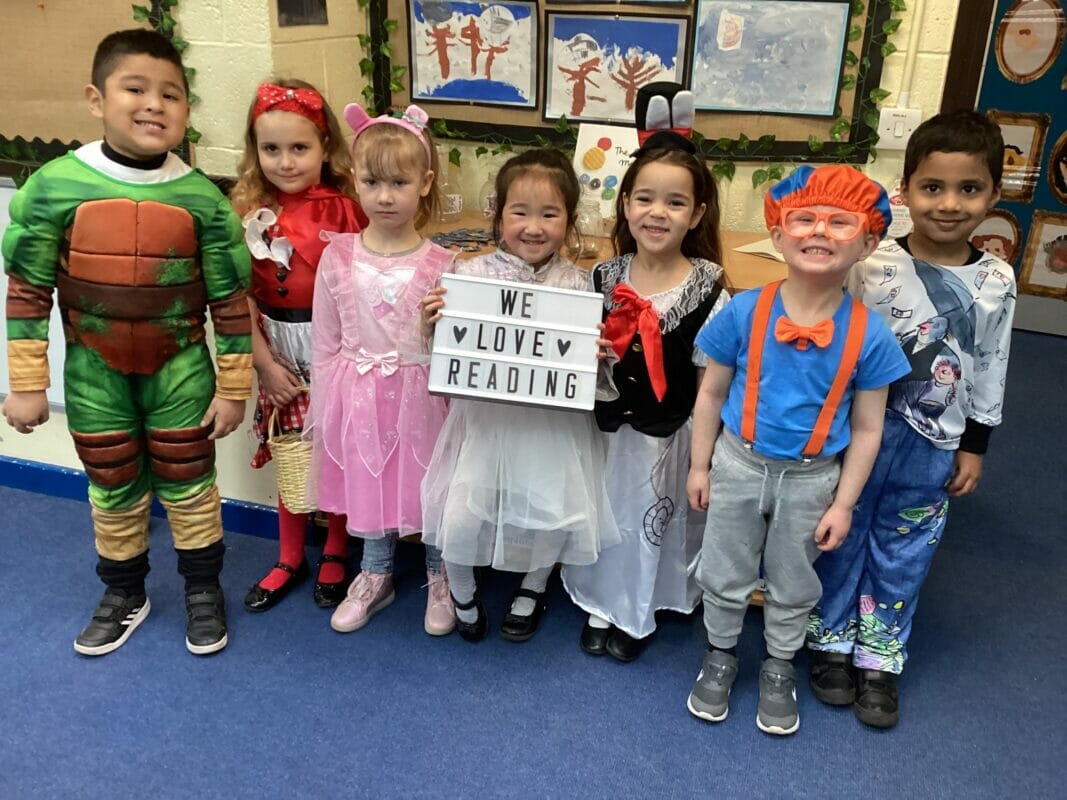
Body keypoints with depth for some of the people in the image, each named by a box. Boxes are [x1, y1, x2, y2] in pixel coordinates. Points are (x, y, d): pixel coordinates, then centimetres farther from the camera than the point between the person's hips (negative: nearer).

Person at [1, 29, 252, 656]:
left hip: (180, 368, -1)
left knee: (188, 485, 11)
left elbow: (230, 298, -6)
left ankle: (204, 589, 33)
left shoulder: (201, 197, -12)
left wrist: (233, 388, -4)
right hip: (94, 372, 1)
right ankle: (124, 594, 38)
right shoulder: (56, 186, -12)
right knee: (113, 489, 16)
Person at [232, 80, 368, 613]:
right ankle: (290, 559, 33)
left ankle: (335, 554, 31)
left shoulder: (342, 208, -10)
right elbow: (241, 295, -2)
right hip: (280, 349, 3)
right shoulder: (248, 211, -2)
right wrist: (264, 361, -6)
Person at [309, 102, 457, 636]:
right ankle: (376, 576, 40)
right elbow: (324, 342, 2)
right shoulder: (338, 258, -5)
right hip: (358, 396, 2)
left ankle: (440, 577, 36)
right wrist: (323, 412, 5)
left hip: (419, 394, -2)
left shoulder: (438, 264, -9)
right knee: (366, 485, 16)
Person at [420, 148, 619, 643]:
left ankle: (533, 590, 39)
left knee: (551, 515, 3)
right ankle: (463, 593, 33)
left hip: (551, 422, 1)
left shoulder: (577, 285, -4)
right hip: (483, 416, 0)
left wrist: (599, 353, -18)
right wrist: (430, 324, -20)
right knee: (461, 514, -2)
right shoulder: (471, 274, -5)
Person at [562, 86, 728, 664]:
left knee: (653, 522, 15)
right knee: (606, 515, 17)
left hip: (667, 436, -2)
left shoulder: (707, 288, -13)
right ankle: (600, 604, 41)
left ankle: (637, 614, 39)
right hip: (609, 427, 2)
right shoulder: (604, 277, -5)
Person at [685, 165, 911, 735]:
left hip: (812, 480, 0)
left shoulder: (868, 335, -15)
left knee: (793, 585, 20)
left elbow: (867, 429, -6)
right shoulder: (744, 312, -16)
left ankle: (779, 667, 45)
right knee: (725, 575, 17)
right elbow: (712, 392, -5)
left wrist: (843, 503, -5)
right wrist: (699, 466, -1)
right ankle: (720, 653, 44)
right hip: (740, 466, 0)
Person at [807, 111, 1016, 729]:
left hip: (934, 447, 3)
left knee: (903, 555, 15)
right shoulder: (874, 269, -14)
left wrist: (974, 446, 6)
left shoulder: (997, 281, -4)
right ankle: (832, 643, 34)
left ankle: (879, 659, 33)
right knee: (841, 541, 13)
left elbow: (991, 371, 5)